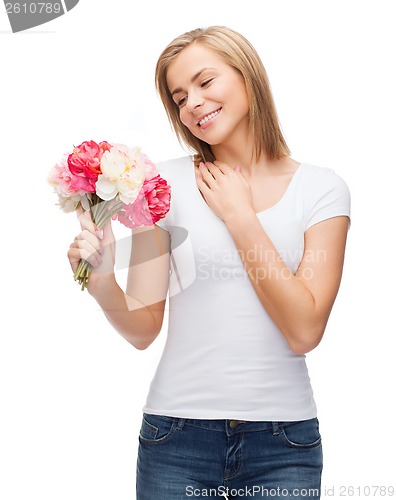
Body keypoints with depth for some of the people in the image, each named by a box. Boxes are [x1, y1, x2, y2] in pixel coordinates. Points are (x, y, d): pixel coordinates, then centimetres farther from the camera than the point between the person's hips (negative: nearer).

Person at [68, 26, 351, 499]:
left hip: (283, 441, 0)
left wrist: (239, 215, -10)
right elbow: (143, 328, -2)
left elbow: (304, 331, -13)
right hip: (177, 436, 1)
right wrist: (102, 283, -22)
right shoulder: (167, 182, -1)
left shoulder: (321, 188, -3)